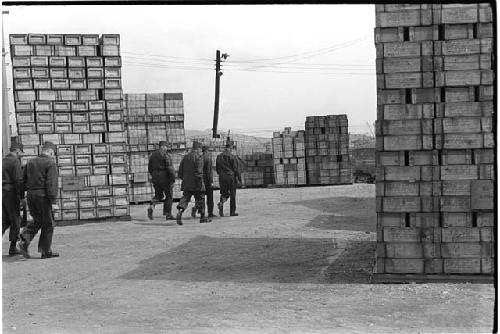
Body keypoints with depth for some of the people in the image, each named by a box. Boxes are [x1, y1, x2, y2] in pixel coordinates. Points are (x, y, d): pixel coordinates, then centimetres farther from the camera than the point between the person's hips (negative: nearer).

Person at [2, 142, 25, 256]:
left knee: (5, 221, 13)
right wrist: (22, 197, -14)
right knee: (15, 221, 3)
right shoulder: (15, 161, -10)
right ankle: (12, 248, 5)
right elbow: (18, 180, -17)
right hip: (11, 193, -7)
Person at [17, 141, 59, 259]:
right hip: (44, 196, -6)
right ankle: (46, 251, 10)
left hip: (31, 195, 6)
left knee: (37, 221, 20)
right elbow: (51, 184, -17)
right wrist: (53, 202, -16)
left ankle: (24, 240, 0)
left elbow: (24, 181, 14)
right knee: (48, 224, 5)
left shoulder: (30, 162, 11)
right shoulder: (50, 163, -10)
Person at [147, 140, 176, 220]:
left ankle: (152, 206, -11)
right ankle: (168, 214, 7)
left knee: (158, 195, 17)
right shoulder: (165, 155, -12)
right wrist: (173, 178, -13)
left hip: (155, 177, 6)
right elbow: (170, 168, -18)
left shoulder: (153, 155, 10)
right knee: (169, 195, 6)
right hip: (165, 177, -6)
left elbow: (149, 168, 14)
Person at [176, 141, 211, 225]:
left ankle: (179, 212, -21)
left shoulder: (185, 157, 11)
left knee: (185, 198, 4)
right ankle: (202, 217, 15)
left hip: (186, 183, 5)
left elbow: (180, 171, 13)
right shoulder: (198, 157, -10)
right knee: (200, 198, 7)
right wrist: (200, 183, -16)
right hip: (196, 183, -5)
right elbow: (199, 171, -18)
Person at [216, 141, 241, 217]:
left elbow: (217, 168, 12)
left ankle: (221, 203, -17)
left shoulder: (219, 157, 6)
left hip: (222, 177, 4)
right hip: (231, 176, -4)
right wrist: (239, 179, -2)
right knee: (232, 195, 5)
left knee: (224, 193, 14)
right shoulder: (232, 157, -10)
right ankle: (232, 211, 7)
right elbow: (236, 169, -9)